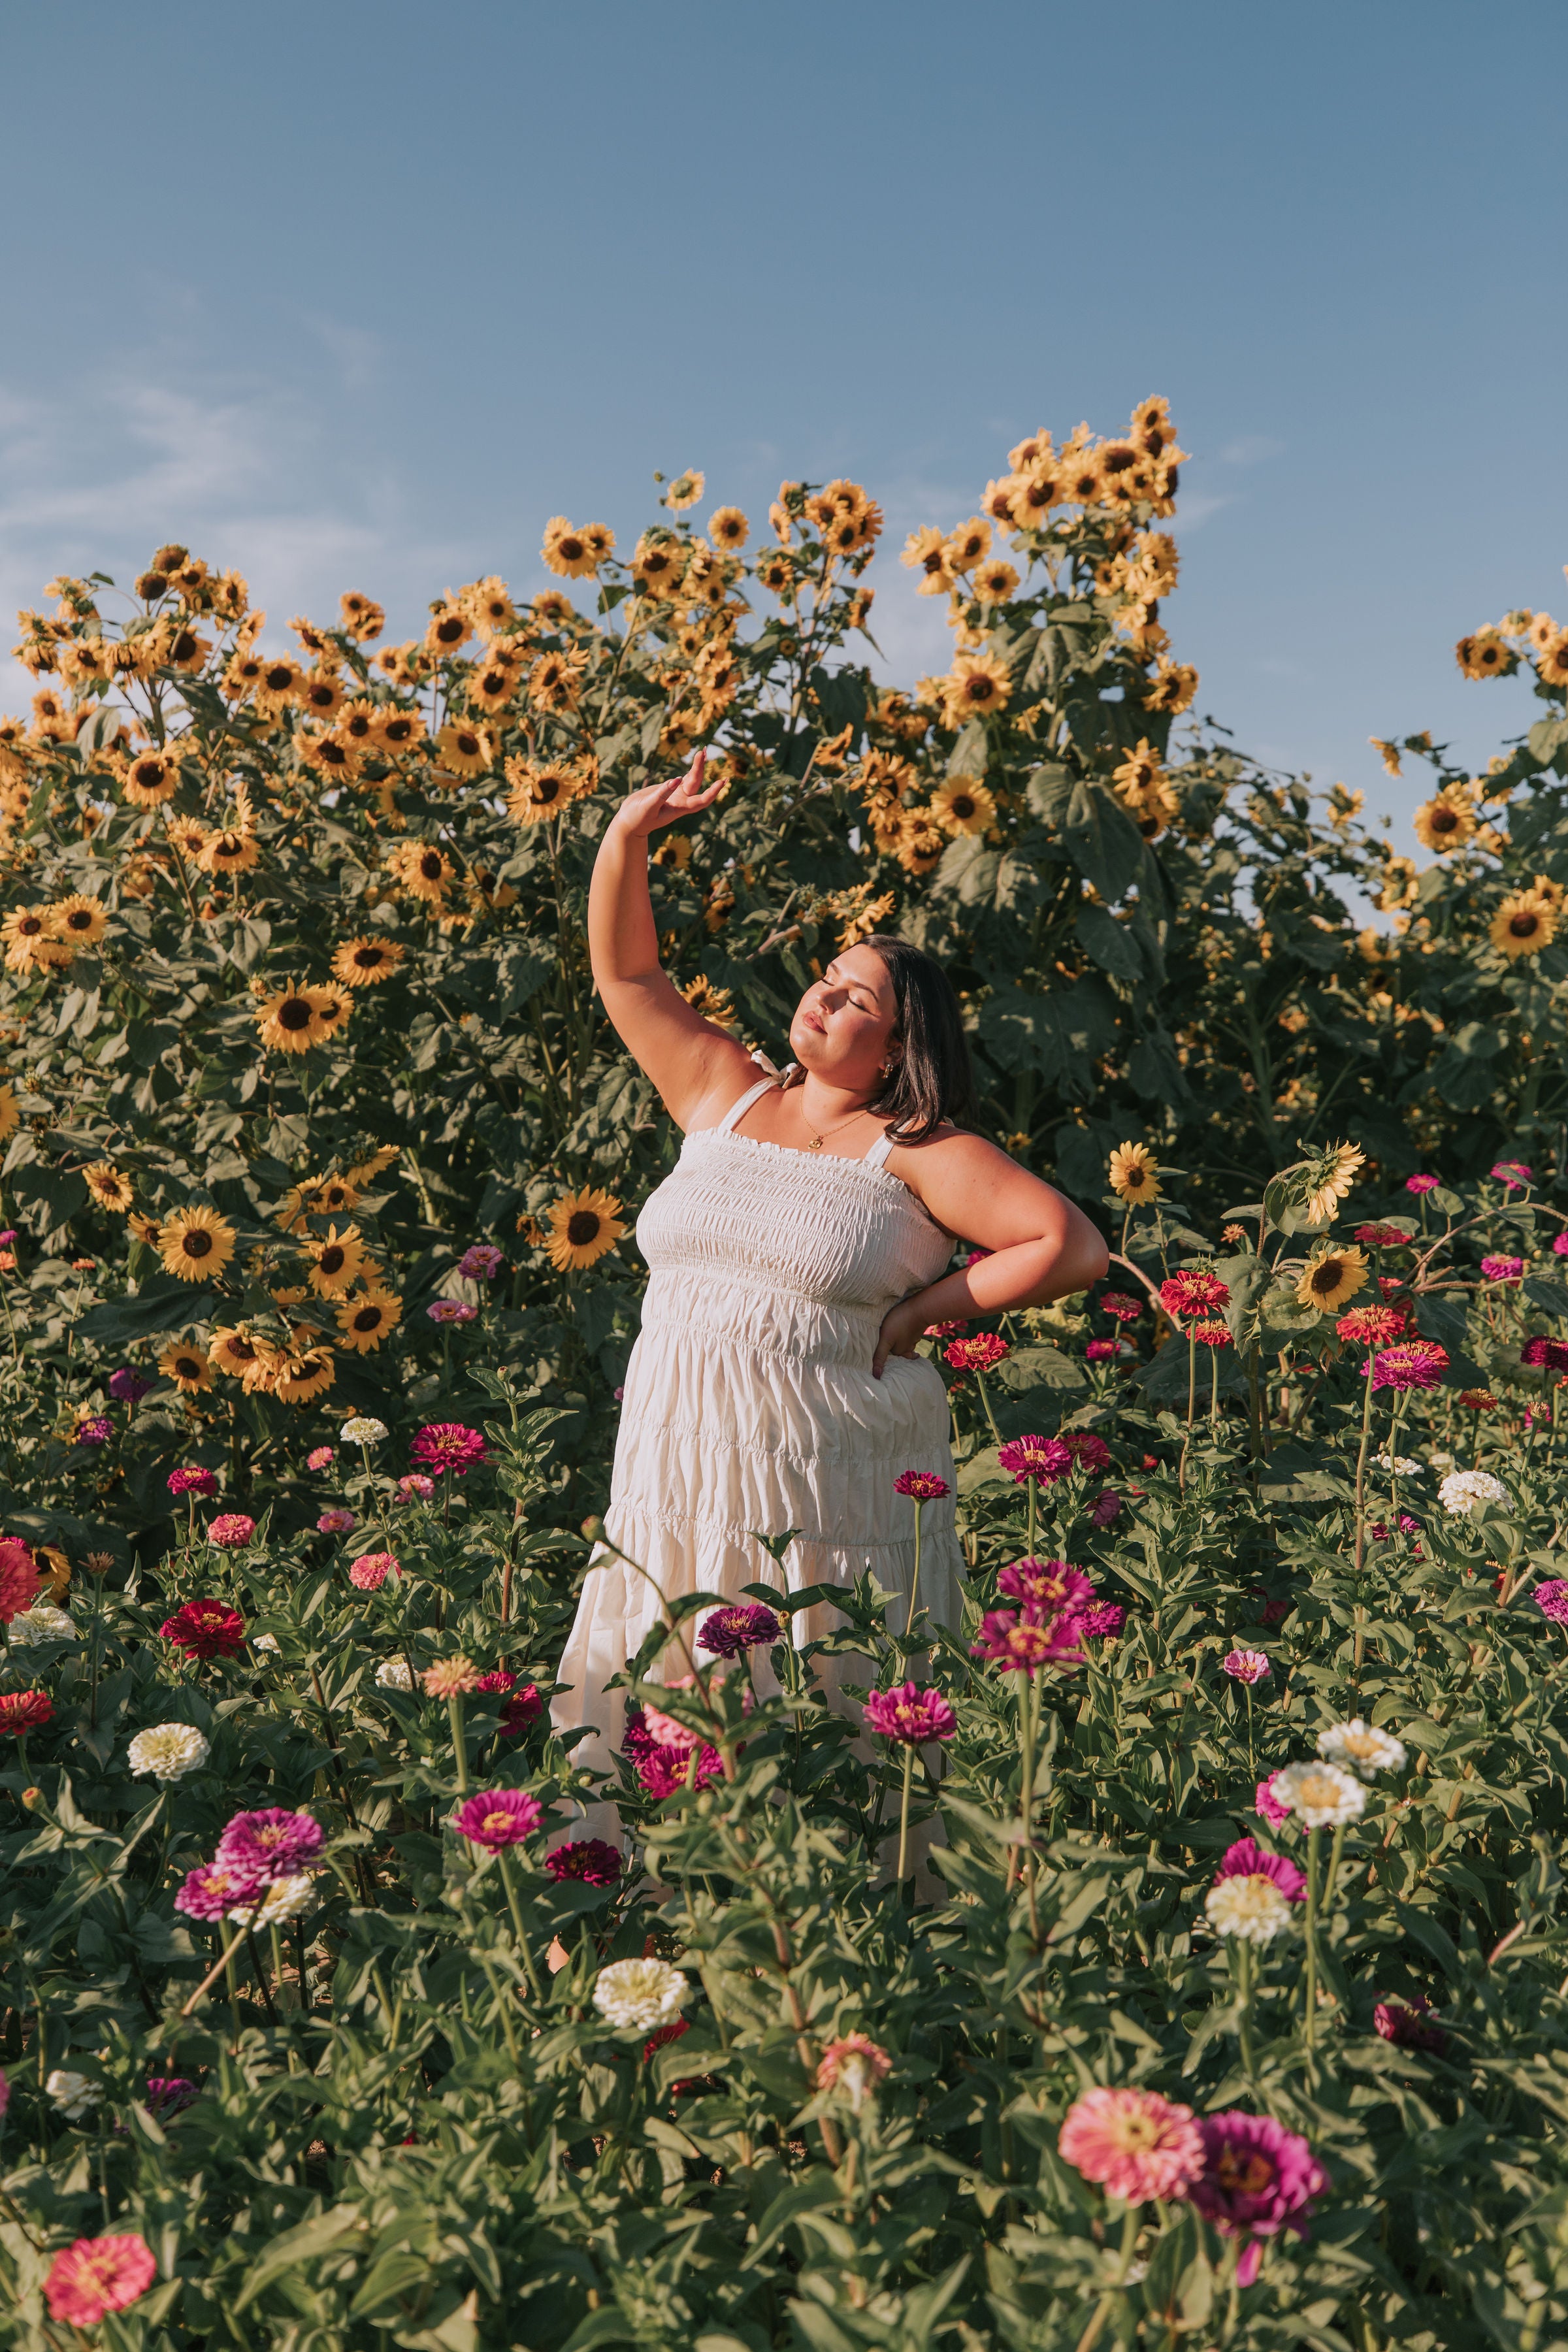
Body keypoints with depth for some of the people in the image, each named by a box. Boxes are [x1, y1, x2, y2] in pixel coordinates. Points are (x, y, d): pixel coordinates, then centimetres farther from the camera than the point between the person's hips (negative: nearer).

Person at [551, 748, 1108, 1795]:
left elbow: (1075, 1247, -7)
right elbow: (626, 973, 15)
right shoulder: (726, 1096, 13)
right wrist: (626, 837, 3)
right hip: (679, 1475, 4)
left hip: (827, 1486, -4)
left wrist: (922, 1311, -6)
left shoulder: (919, 1152, -1)